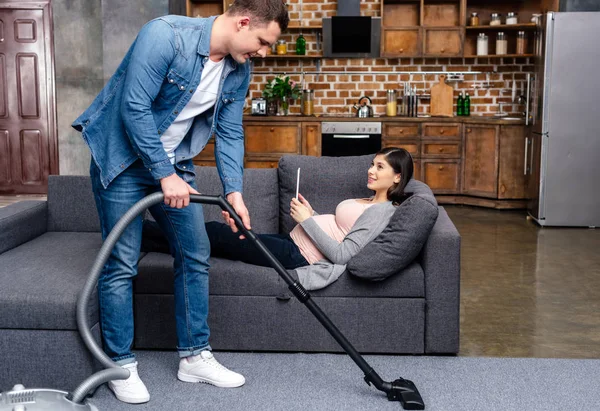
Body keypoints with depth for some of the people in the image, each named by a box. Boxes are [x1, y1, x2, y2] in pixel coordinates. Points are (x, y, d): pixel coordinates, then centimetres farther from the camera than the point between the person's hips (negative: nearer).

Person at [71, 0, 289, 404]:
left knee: (196, 256, 6)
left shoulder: (239, 71, -3)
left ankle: (195, 356, 18)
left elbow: (230, 134, 2)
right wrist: (165, 176, -25)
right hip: (122, 158, -7)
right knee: (122, 264, -5)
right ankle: (121, 365, 9)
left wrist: (234, 191, -11)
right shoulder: (165, 34, -26)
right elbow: (135, 108, -28)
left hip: (174, 163, 7)